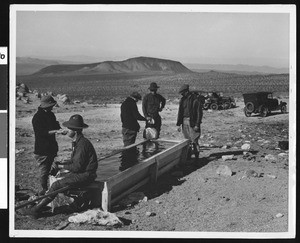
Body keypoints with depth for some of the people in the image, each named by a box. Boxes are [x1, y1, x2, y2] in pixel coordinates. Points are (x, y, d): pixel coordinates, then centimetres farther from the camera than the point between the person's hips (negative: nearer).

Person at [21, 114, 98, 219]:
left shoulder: (82, 144, -22)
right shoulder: (76, 142, 11)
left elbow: (77, 166, -23)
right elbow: (73, 161, 17)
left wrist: (60, 166, -10)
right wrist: (59, 164, 1)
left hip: (85, 174, -10)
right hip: (80, 171, 10)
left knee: (57, 185, -15)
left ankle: (36, 210, -11)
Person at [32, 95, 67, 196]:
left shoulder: (51, 115, 11)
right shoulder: (38, 117, -14)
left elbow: (56, 126, 19)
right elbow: (42, 132, -21)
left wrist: (61, 130, -3)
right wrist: (56, 131, -24)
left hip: (51, 147, 7)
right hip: (42, 149, -7)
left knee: (50, 168, 12)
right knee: (43, 170, -3)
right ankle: (44, 189, 8)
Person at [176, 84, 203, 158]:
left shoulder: (195, 100, -9)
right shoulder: (182, 100, 11)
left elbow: (199, 113, -10)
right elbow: (180, 112, 16)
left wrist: (197, 125, -14)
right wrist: (178, 124, 10)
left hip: (193, 122, -6)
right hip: (184, 121, 6)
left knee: (194, 140, -6)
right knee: (187, 140, 7)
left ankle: (196, 156, 3)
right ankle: (189, 155, 13)